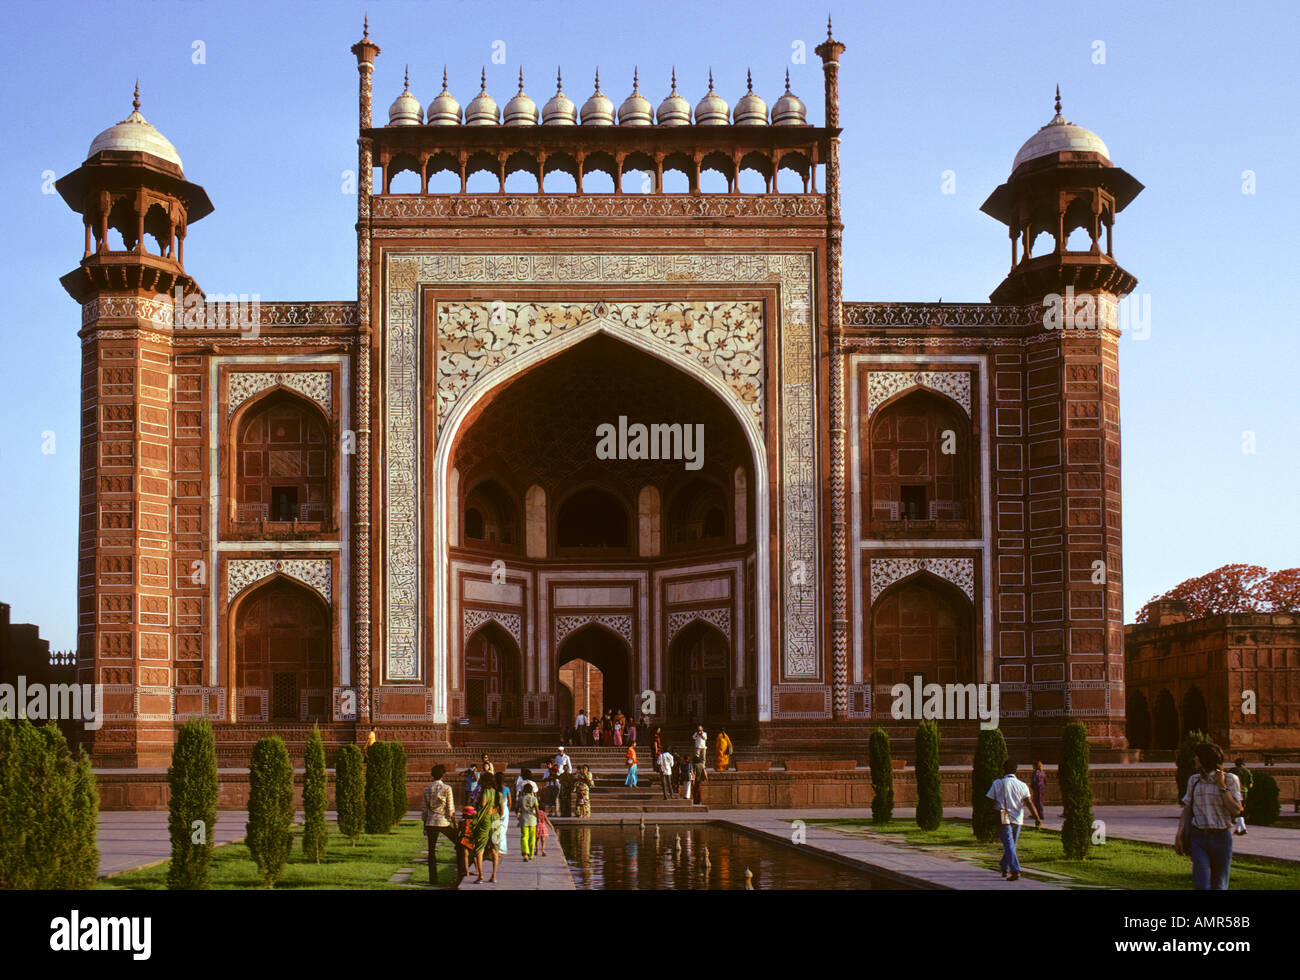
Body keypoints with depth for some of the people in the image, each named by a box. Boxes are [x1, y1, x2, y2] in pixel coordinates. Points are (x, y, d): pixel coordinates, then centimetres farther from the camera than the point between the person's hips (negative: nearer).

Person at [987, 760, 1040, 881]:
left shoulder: (997, 784, -3)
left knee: (1009, 845, -8)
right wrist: (1037, 818, -11)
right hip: (1017, 820, 3)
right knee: (1011, 845, 20)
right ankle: (1004, 868, 35)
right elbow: (1030, 803, -8)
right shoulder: (1022, 785, 2)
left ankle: (1015, 871, -23)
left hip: (1003, 820, -3)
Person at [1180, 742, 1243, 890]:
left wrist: (1222, 786, -13)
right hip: (1198, 837, 2)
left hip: (1222, 837, -2)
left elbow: (1236, 810, -10)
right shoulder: (1194, 780, 10)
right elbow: (1187, 808, 15)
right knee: (1201, 885, -12)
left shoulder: (1230, 779, -1)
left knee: (1219, 886, 6)